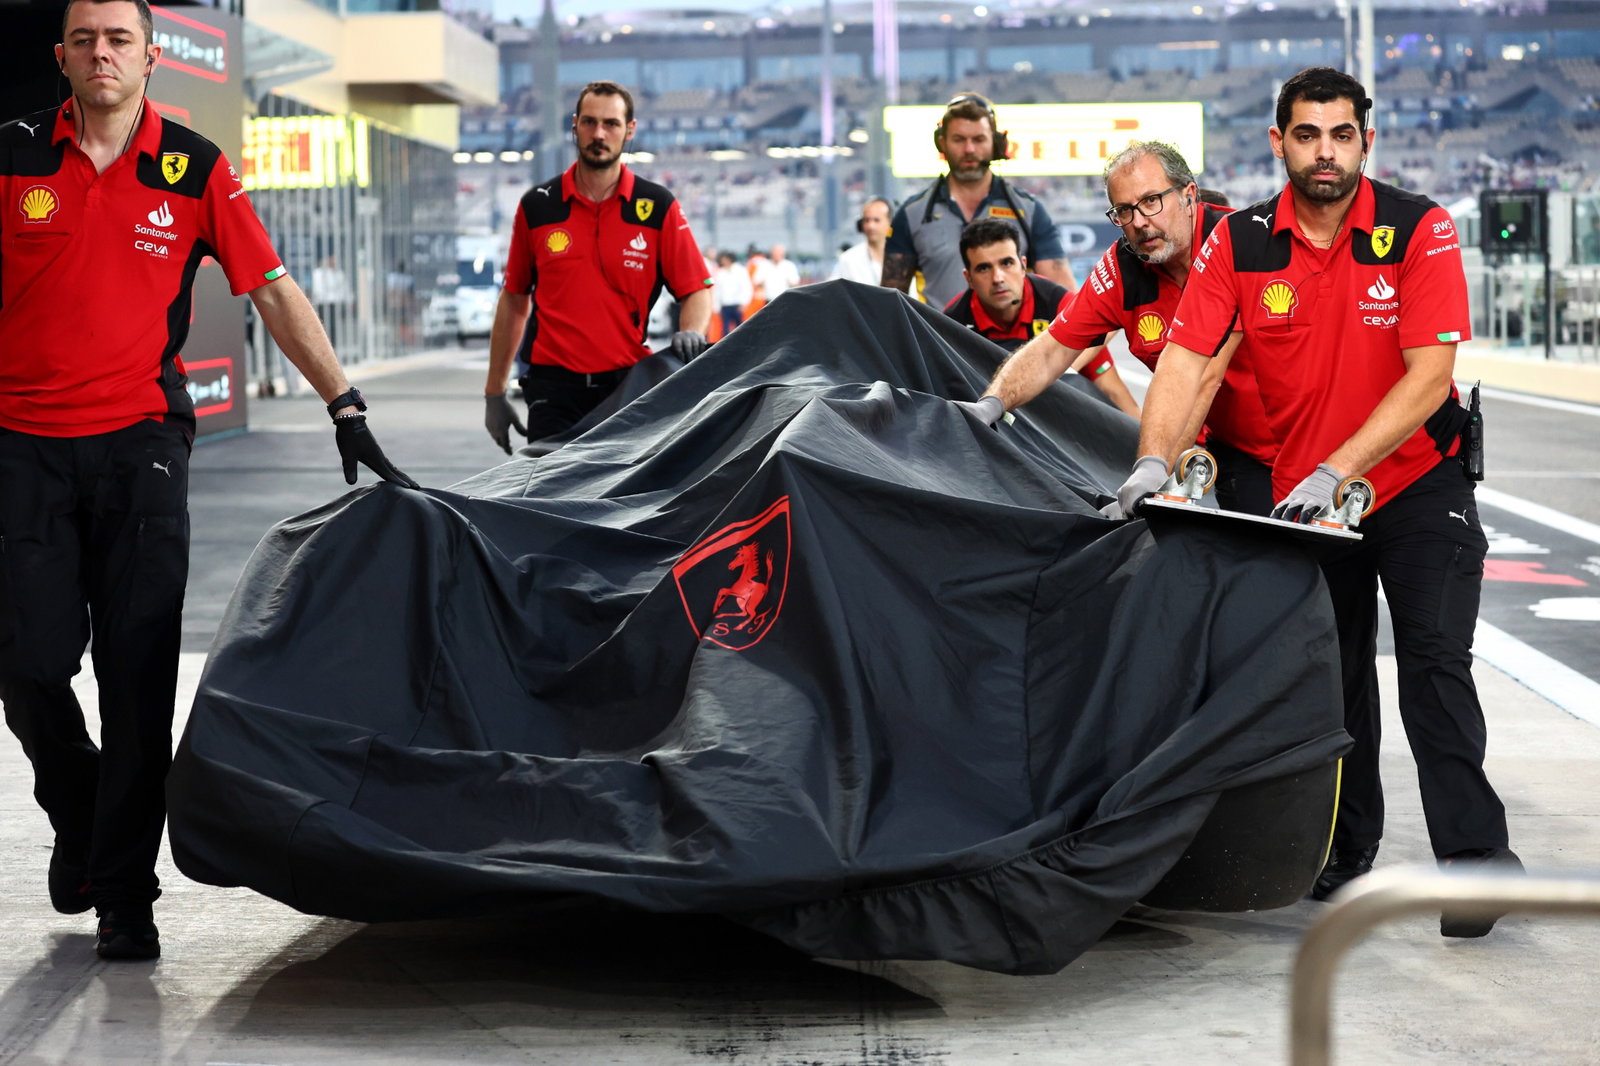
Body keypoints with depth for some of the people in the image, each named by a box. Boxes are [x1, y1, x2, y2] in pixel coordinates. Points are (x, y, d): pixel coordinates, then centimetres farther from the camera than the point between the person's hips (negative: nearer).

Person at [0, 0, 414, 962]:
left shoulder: (194, 171, 3)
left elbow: (275, 291, 3)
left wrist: (348, 411, -3)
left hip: (139, 441, 0)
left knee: (139, 677, -3)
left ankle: (125, 893, 5)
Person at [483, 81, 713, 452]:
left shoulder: (658, 207, 2)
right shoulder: (536, 206, 6)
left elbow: (696, 289, 5)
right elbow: (513, 300, 12)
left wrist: (690, 333, -18)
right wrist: (494, 392, 11)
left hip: (628, 388, 0)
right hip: (554, 390, 1)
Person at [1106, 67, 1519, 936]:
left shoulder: (1420, 231, -15)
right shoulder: (1239, 243, -7)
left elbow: (1429, 376, -22)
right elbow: (1184, 356, -11)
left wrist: (1336, 470, -29)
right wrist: (1154, 461, -27)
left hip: (1418, 482, -3)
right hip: (1300, 495, 3)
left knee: (1435, 663, -13)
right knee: (1332, 675, 12)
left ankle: (1474, 851, -11)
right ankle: (1347, 848, 24)